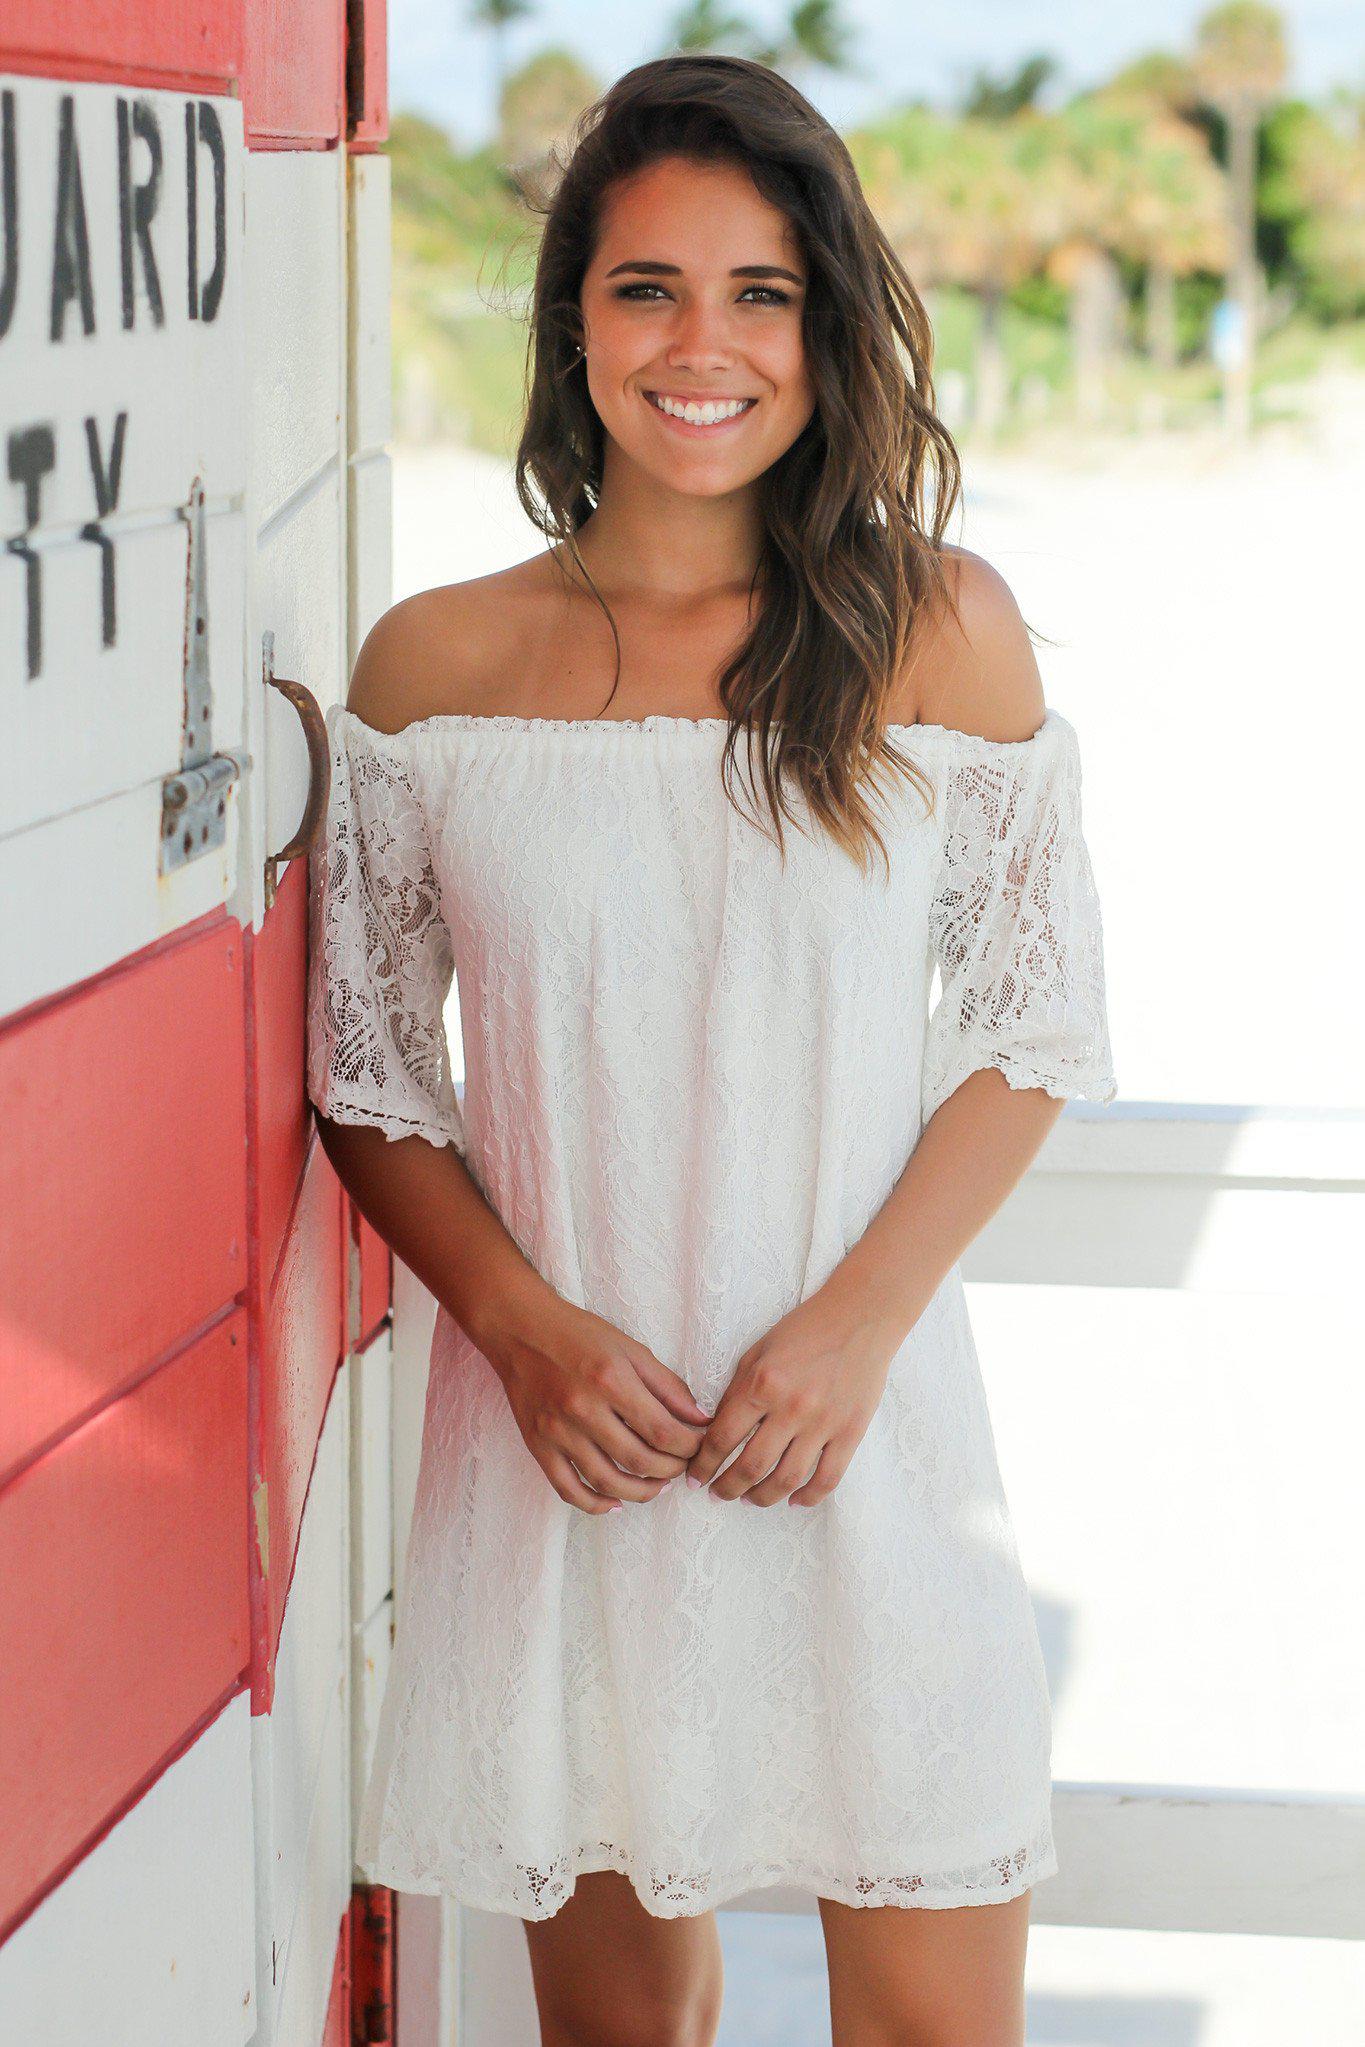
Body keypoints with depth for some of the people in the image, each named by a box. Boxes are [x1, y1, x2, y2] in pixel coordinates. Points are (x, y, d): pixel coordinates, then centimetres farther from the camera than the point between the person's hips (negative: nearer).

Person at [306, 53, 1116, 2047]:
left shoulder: (941, 629, 0)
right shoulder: (434, 668, 1)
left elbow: (1034, 1028, 4)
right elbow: (367, 1080, 7)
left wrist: (855, 1323, -9)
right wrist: (526, 1327, -9)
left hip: (872, 1430, 0)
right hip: (565, 1439, 1)